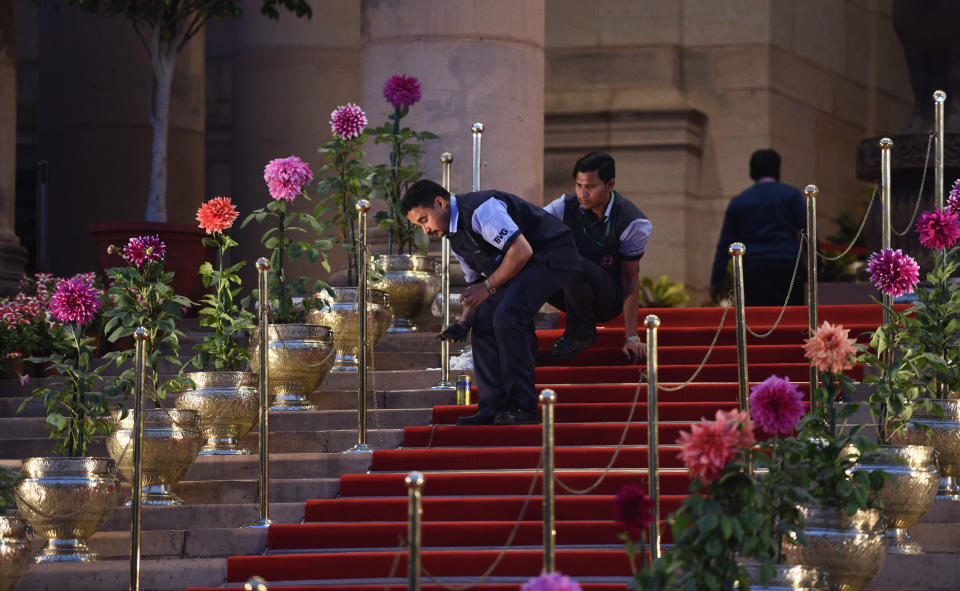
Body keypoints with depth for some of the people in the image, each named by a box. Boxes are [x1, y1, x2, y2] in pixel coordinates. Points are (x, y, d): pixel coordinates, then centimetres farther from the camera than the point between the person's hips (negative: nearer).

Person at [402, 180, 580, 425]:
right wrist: (463, 323, 1)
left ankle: (522, 407, -17)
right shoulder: (456, 239, 10)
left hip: (552, 254, -10)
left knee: (506, 317, -24)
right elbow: (476, 283, 18)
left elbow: (522, 250, -27)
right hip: (522, 266, 10)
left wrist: (489, 286, -19)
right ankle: (493, 407, 2)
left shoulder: (479, 210, -22)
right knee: (483, 324, 1)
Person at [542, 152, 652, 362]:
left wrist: (631, 337, -14)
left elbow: (630, 279, -13)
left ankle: (580, 333, -13)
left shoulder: (632, 223, -15)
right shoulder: (566, 207, -5)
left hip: (610, 300, -3)